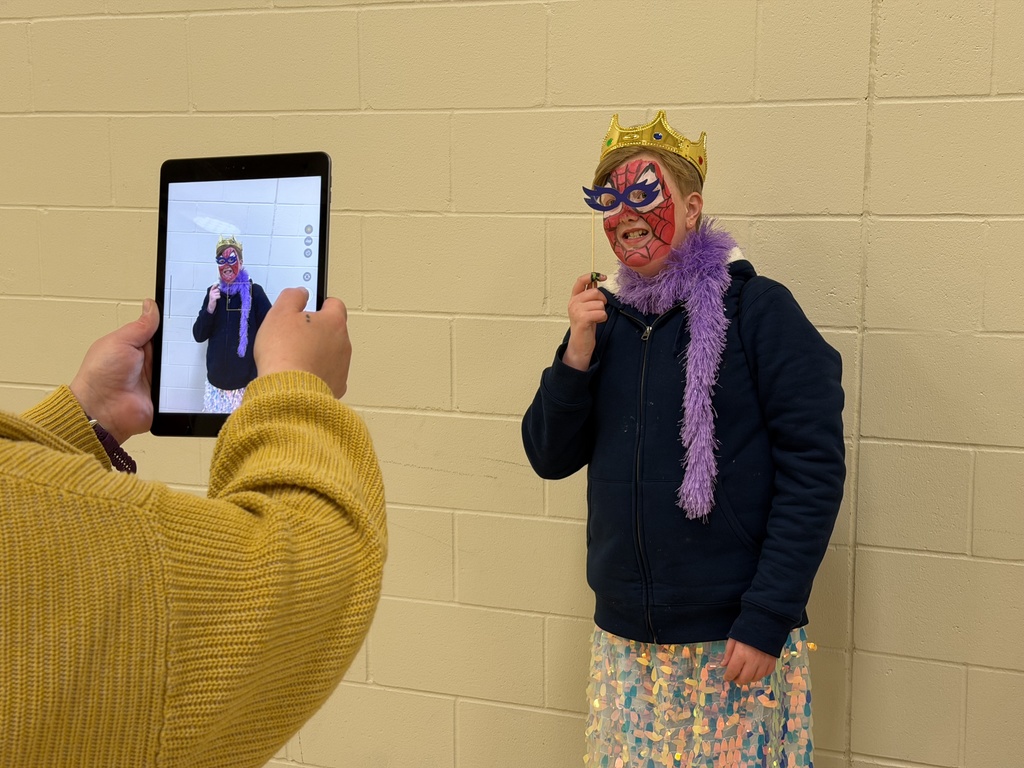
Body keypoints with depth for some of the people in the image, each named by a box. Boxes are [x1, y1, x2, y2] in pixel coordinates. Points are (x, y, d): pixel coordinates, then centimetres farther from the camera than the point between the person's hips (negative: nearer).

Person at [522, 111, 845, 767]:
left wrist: (768, 619, -17)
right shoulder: (608, 321, 8)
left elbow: (814, 469, -12)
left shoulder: (756, 309, -7)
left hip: (733, 641, -5)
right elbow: (551, 457, 8)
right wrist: (578, 353, -8)